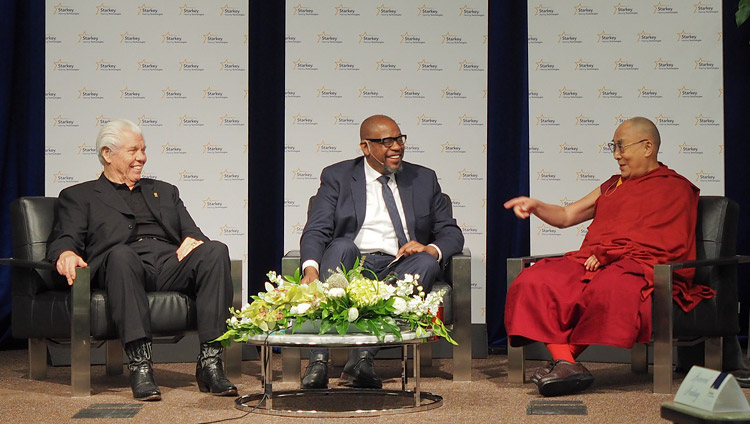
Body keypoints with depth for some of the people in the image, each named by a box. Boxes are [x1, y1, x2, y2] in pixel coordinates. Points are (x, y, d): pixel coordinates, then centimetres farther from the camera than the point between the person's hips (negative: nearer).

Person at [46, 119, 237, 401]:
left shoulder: (164, 191, 35)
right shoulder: (79, 196, 22)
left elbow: (191, 231, 25)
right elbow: (64, 238, 7)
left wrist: (193, 240, -2)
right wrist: (66, 253, -19)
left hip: (171, 263, 4)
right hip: (125, 265, -4)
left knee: (215, 252, -28)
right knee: (121, 255, -40)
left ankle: (209, 363, -34)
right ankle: (140, 364, -44)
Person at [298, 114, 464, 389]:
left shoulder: (424, 179, 18)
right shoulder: (337, 177, 11)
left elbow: (452, 233, 16)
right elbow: (316, 231, 1)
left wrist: (431, 250, -9)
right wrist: (311, 268, -22)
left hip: (399, 268, 2)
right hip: (351, 264, -1)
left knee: (427, 262, -30)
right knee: (341, 246, -34)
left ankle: (364, 355, -41)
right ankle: (319, 360, -44)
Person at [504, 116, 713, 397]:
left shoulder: (675, 188, 10)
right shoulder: (613, 186, 32)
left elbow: (670, 245, -4)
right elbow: (565, 216, 30)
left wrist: (608, 255, -10)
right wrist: (535, 206, 8)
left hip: (640, 268, -6)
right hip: (589, 264, 6)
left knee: (608, 290, -43)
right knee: (535, 282, -24)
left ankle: (563, 358, -28)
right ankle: (565, 363, -38)